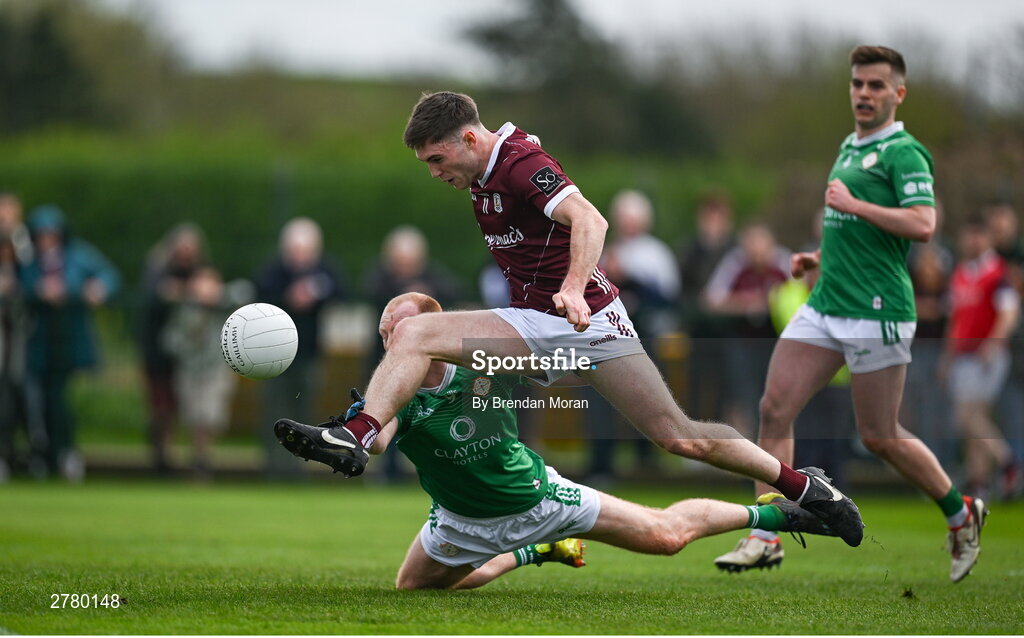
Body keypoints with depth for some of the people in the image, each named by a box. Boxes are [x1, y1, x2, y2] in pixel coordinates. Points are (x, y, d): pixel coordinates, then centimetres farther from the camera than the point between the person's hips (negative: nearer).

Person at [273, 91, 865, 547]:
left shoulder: (523, 164, -19)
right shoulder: (484, 174, 11)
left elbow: (590, 220, -36)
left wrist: (574, 288, -52)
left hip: (588, 321, -8)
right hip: (532, 324, 8)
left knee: (679, 436, -11)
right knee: (414, 332, -12)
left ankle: (803, 485, 2)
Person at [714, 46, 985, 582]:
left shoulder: (903, 152, -10)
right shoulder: (848, 150, 18)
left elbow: (922, 225, -24)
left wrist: (851, 203, -19)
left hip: (876, 313, -8)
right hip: (823, 308, 8)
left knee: (879, 437, 0)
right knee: (774, 410, -4)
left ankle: (961, 514, 22)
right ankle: (766, 537, 0)